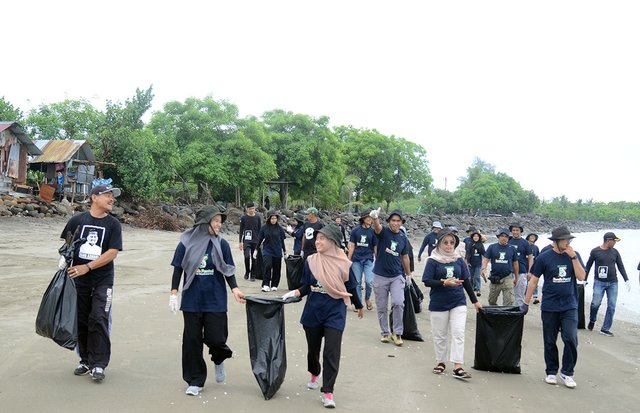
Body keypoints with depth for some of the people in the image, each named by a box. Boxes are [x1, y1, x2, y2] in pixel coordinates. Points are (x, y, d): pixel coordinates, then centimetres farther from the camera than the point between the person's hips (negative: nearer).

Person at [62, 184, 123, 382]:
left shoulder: (113, 224, -1)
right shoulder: (77, 220, 3)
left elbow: (112, 253, -10)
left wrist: (87, 267, -15)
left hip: (102, 280, -2)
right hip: (79, 279, 2)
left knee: (99, 320, -9)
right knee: (81, 320, 9)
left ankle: (99, 364, -2)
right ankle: (85, 360, 23)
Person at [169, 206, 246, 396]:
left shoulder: (221, 244, -1)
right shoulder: (187, 243, -3)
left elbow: (228, 270, 2)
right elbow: (178, 269, 2)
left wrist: (235, 289, -12)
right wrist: (173, 293, -3)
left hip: (215, 300, 0)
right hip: (192, 300, 0)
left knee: (215, 338, -4)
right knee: (192, 340, 5)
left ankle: (218, 359, 32)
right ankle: (195, 381, 21)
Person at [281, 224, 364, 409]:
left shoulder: (344, 263, -10)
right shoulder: (311, 261, -5)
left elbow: (351, 288, 3)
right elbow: (306, 287, 2)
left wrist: (359, 307, 15)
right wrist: (294, 293, -17)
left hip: (335, 313, -3)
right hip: (313, 312, 3)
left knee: (331, 352, -7)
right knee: (313, 348, 18)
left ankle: (327, 392, 3)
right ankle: (314, 375, 47)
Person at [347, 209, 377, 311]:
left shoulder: (373, 231, 3)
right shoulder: (355, 230, 4)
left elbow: (376, 248, 6)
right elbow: (352, 246, 7)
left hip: (368, 259, -1)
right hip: (356, 260, 1)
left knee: (369, 281, -13)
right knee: (357, 282, 4)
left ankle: (367, 299, 14)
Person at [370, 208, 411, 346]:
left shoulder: (403, 238, 3)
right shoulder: (384, 231, -7)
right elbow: (377, 227, -32)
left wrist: (408, 274, 21)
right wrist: (375, 218, -55)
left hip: (397, 276, 2)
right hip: (380, 276, -1)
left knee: (398, 303, -13)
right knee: (382, 307, 8)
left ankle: (397, 333, 2)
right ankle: (384, 332, 25)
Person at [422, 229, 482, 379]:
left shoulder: (459, 260, 5)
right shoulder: (432, 261, -6)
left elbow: (466, 281, 12)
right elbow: (427, 281, -11)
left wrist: (475, 301, 15)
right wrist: (444, 283, -26)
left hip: (458, 301, 2)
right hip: (438, 303, -2)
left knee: (458, 333, -7)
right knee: (440, 335, 9)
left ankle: (458, 367, -6)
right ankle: (441, 362, 27)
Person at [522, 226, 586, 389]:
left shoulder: (574, 256, 3)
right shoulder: (544, 258, -4)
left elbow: (581, 277, -7)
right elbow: (533, 281, 1)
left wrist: (573, 257, -15)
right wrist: (526, 303, 1)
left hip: (570, 306, 1)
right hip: (549, 307, -1)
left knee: (571, 339, -9)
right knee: (550, 342, 8)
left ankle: (567, 372, 8)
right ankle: (551, 372, 24)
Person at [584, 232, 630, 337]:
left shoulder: (615, 252, 8)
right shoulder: (595, 251, -1)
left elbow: (621, 266, 11)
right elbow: (588, 266, 7)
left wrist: (627, 280, 1)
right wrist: (584, 279, 8)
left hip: (613, 283, 3)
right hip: (599, 282, -3)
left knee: (611, 306, -1)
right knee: (596, 303, -9)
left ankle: (605, 329, 8)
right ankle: (592, 320, 21)